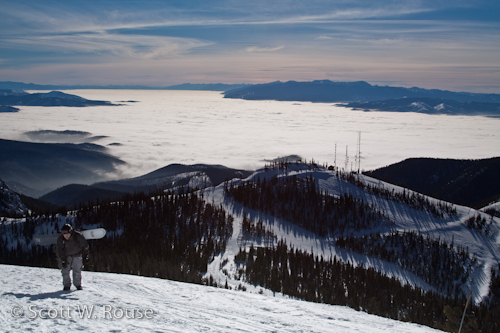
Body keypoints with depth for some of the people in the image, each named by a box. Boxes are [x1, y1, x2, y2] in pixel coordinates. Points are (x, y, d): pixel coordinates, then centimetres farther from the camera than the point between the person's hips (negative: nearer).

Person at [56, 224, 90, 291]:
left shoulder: (78, 236, -22)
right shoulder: (60, 239, -18)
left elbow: (85, 245, -8)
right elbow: (60, 250, -13)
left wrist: (85, 255, -3)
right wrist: (63, 260, -20)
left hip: (77, 255, -1)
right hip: (66, 256, 1)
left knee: (77, 271, 0)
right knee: (65, 271, -10)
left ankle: (78, 285, 16)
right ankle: (67, 285, 3)